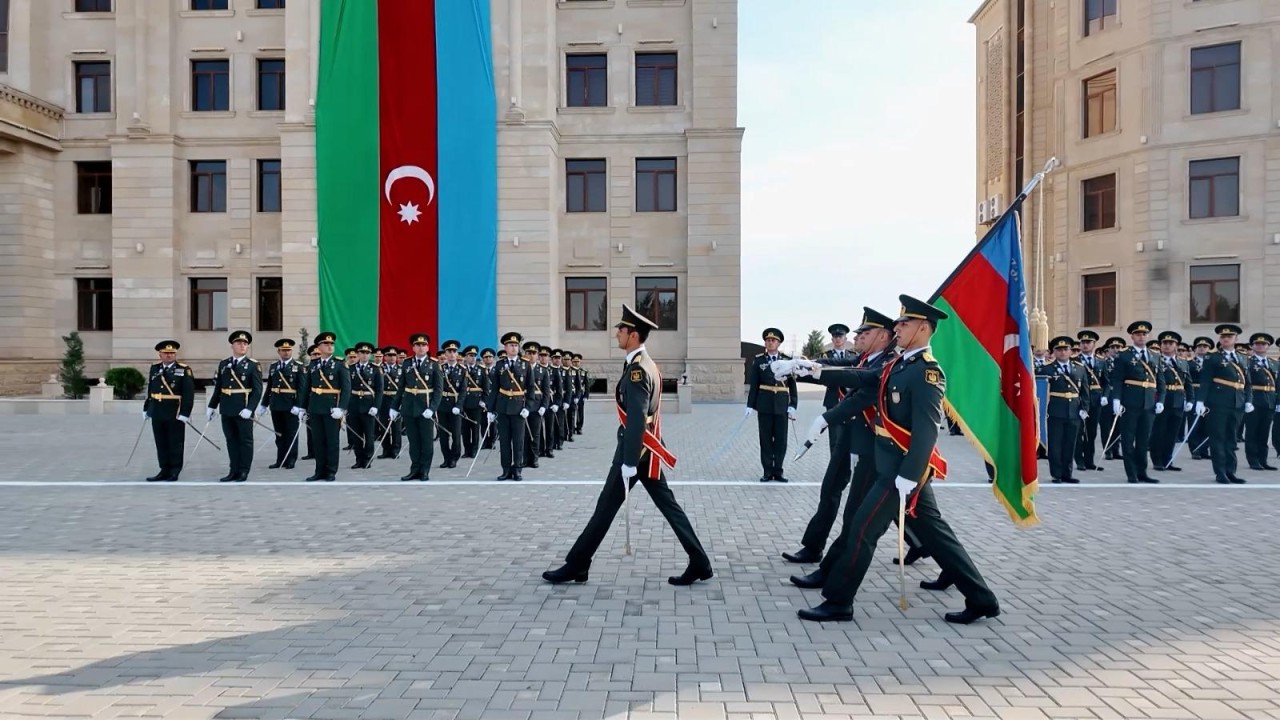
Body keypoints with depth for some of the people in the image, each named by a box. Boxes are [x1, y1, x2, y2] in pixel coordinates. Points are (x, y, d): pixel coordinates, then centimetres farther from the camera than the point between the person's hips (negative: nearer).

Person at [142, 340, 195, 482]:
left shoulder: (184, 370, -5)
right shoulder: (154, 369, 11)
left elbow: (189, 394, -9)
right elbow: (150, 390, 16)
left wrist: (185, 413, -15)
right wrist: (146, 408, 14)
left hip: (175, 414, -5)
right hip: (157, 412, 5)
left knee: (175, 443, 2)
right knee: (161, 443, 10)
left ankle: (174, 472, 10)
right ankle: (164, 470, 17)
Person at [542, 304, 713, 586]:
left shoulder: (636, 369, -19)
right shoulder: (647, 364, 13)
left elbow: (636, 420, -24)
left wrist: (629, 462, -24)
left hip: (635, 449, -10)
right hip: (648, 449, 10)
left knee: (606, 507, 0)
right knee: (668, 505, 10)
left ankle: (576, 566, 11)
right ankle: (699, 563, 12)